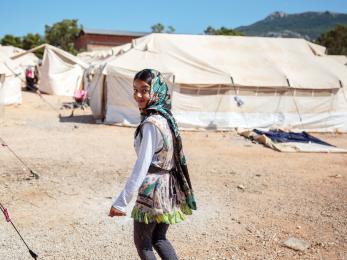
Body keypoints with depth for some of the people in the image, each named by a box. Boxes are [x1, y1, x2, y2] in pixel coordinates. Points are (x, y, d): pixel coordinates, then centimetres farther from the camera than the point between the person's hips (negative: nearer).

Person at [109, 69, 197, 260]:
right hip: (168, 188, 8)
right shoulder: (166, 117, 4)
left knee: (142, 243, 12)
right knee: (159, 239, 23)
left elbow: (142, 166, -25)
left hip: (153, 191, -8)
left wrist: (121, 202, -25)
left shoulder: (151, 124, -21)